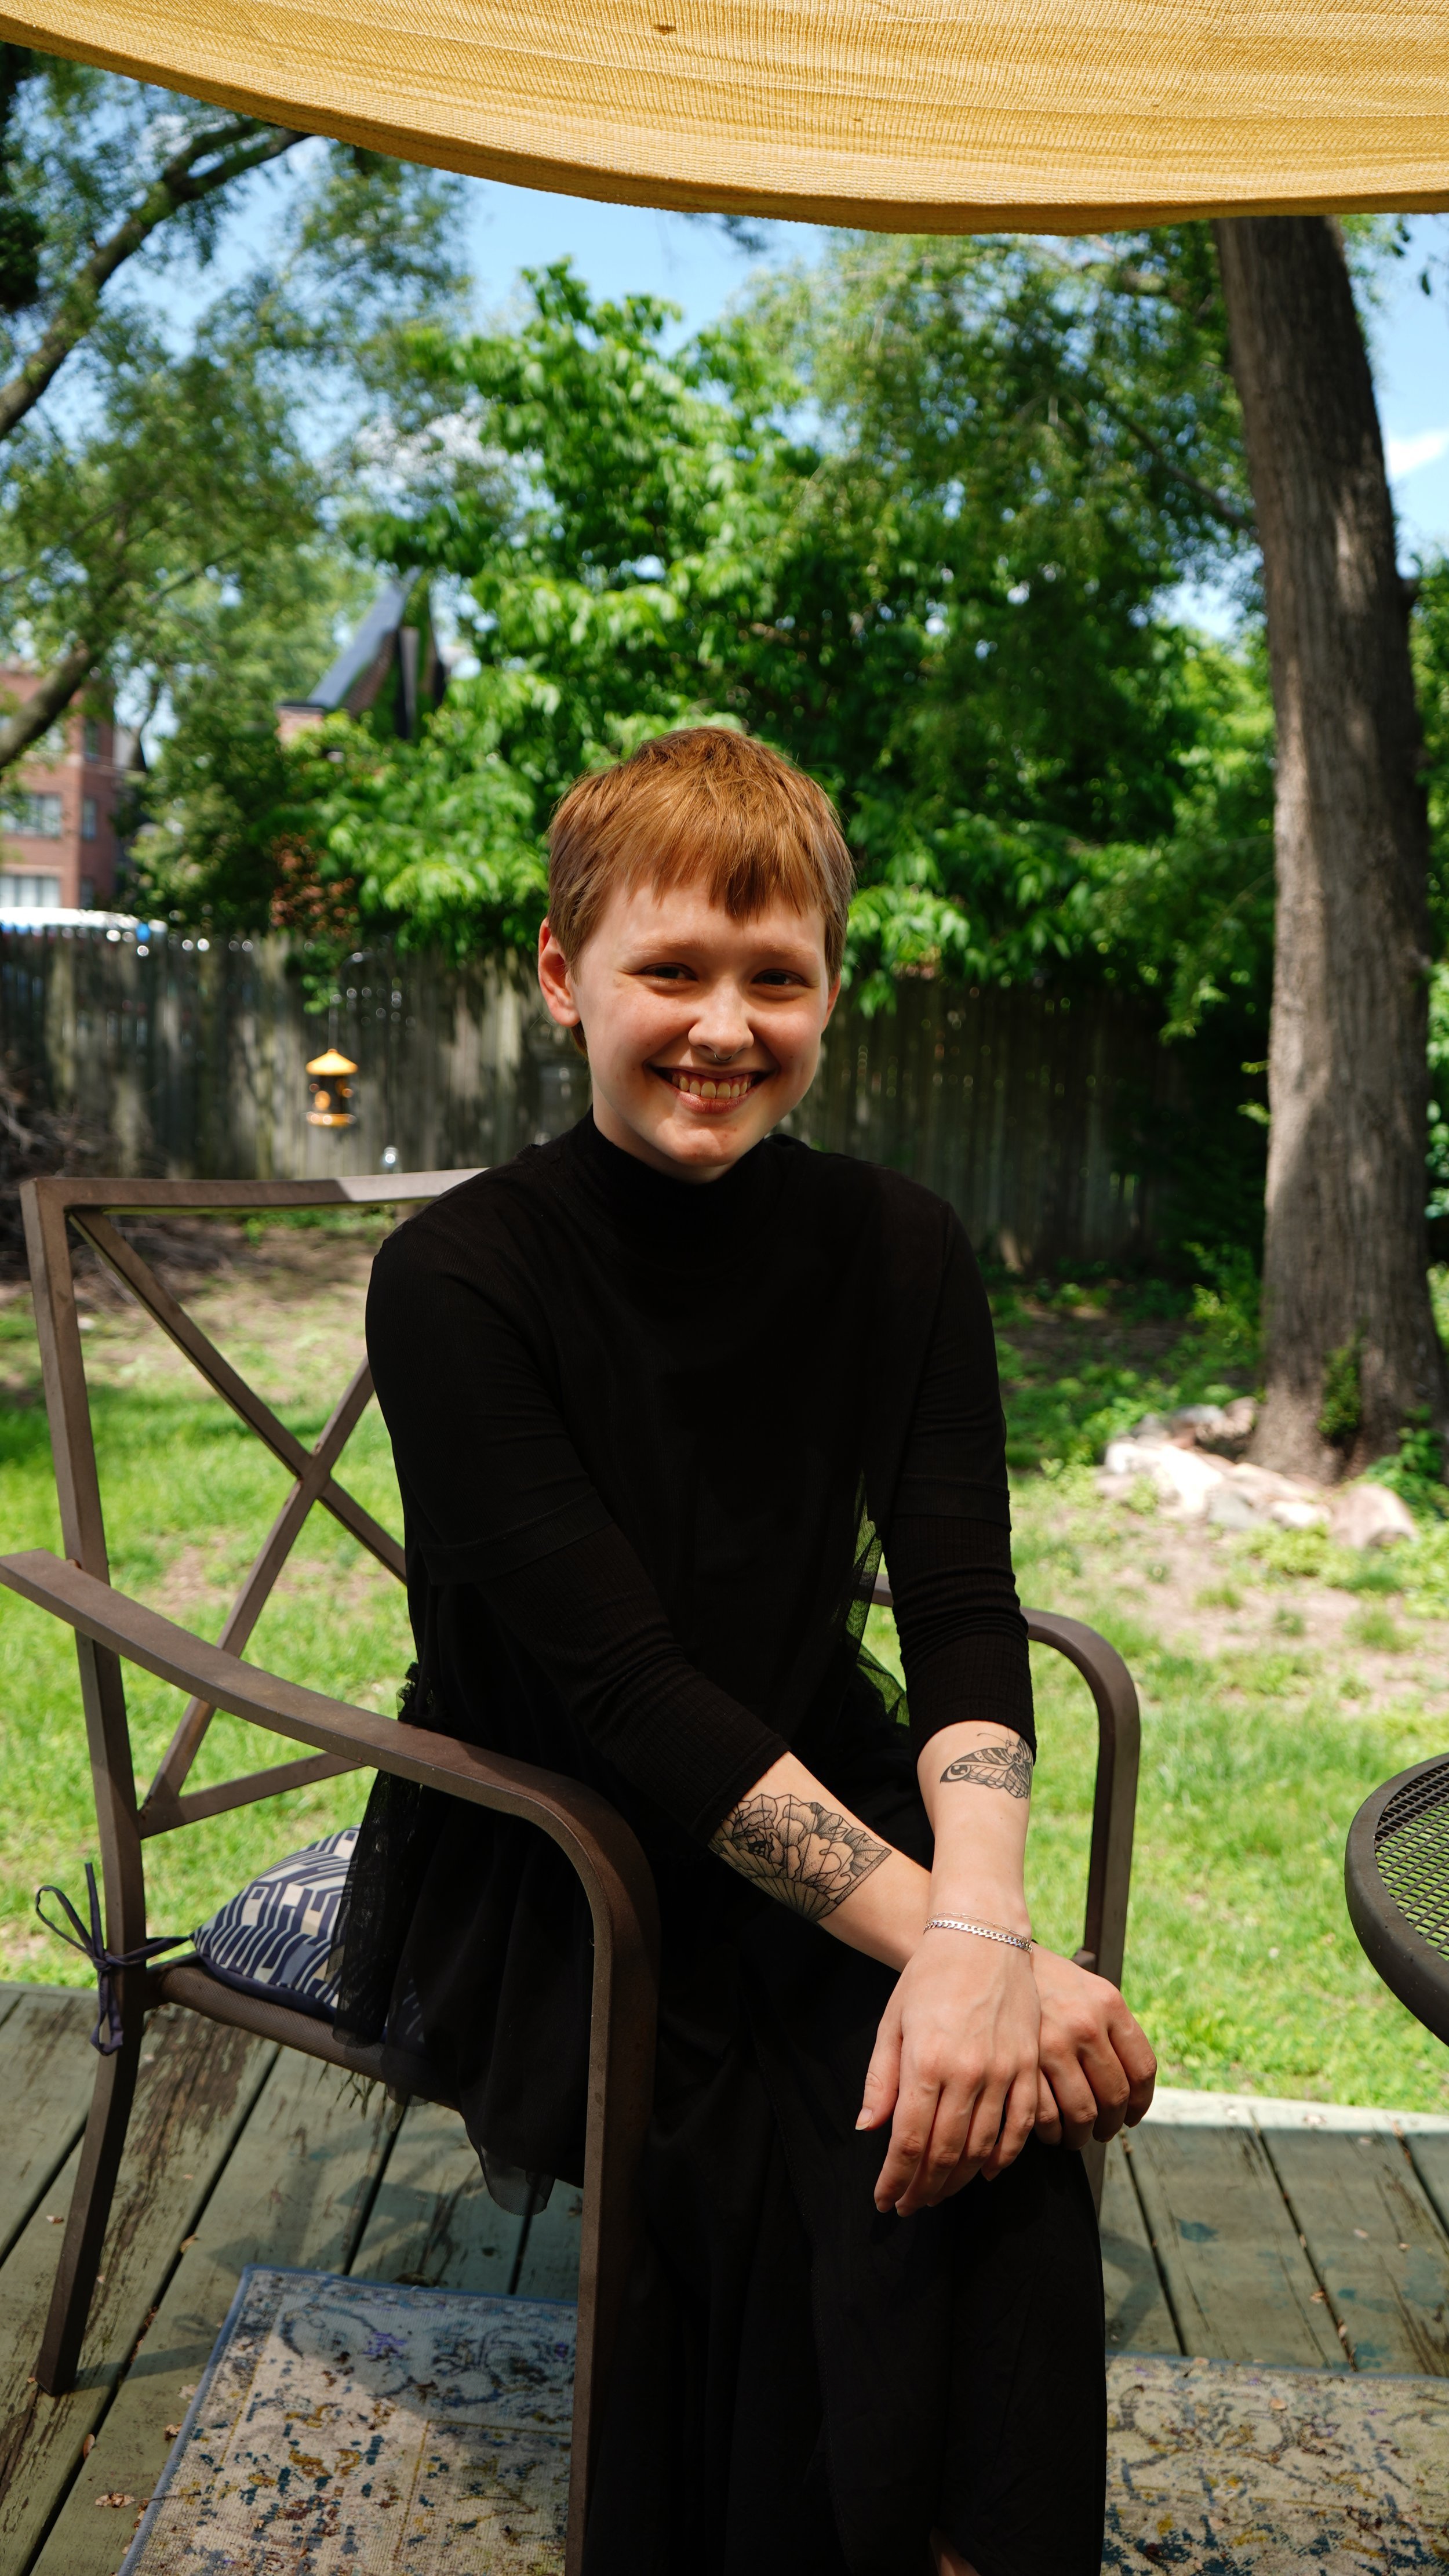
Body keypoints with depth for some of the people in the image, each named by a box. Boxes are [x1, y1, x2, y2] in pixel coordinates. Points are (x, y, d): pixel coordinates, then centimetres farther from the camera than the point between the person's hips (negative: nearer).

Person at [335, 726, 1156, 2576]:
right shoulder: (461, 1279, -16)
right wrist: (938, 1934, -31)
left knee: (987, 2094, -24)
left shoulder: (897, 1252, -3)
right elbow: (622, 1688, -22)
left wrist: (983, 1924, -30)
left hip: (806, 1806, 3)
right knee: (762, 2169, -26)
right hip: (534, 1865, -3)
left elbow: (965, 1620, -11)